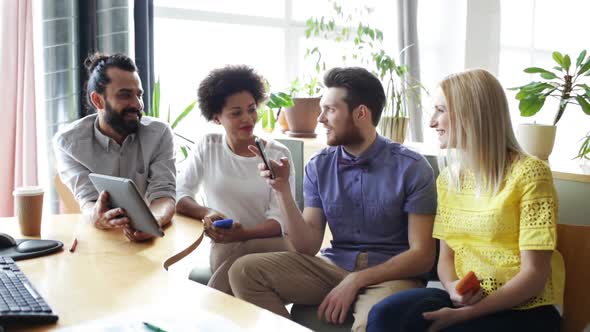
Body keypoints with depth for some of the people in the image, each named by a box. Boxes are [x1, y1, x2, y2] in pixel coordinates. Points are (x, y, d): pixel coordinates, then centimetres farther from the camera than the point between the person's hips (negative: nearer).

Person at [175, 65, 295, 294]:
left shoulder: (278, 154, 2)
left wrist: (241, 234, -26)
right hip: (224, 248, 0)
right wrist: (206, 213, -21)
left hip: (269, 244, 0)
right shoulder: (208, 147, 7)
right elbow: (178, 195, 1)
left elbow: (279, 219, -6)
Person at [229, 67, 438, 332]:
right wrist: (283, 190, -13)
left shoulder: (411, 168, -10)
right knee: (245, 271, -14)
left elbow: (422, 255, -11)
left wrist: (355, 280, -19)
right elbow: (307, 247, -1)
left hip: (391, 275, -4)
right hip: (333, 266, 5)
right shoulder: (318, 167, 2)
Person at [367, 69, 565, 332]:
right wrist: (453, 288, -10)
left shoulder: (528, 173, -9)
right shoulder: (447, 179, 11)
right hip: (467, 300, 5)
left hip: (524, 310, -5)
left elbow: (533, 274, -12)